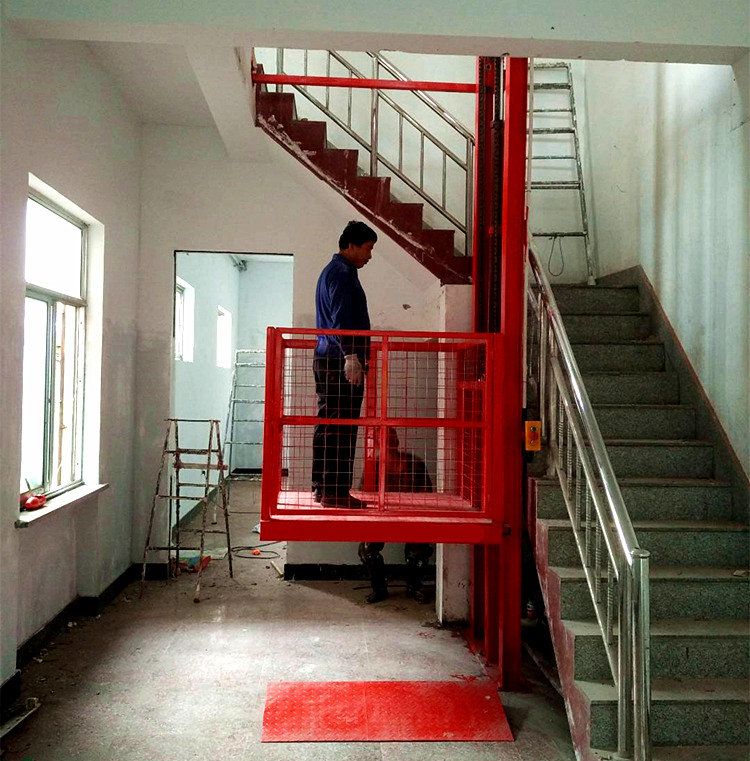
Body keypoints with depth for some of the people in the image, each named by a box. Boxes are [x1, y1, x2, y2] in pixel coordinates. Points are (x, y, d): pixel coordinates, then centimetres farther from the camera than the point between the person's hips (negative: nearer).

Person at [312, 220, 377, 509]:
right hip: (339, 362, -11)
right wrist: (350, 355, -26)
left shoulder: (333, 271, 24)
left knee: (329, 427, 12)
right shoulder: (342, 272, -9)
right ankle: (334, 492, -7)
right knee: (339, 428, -9)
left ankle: (323, 488, 17)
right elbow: (341, 318, -20)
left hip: (328, 359, 11)